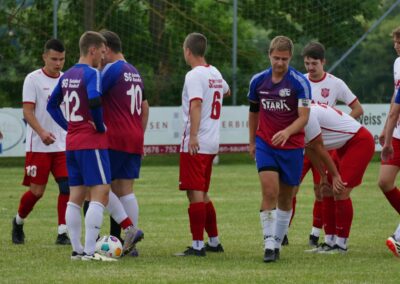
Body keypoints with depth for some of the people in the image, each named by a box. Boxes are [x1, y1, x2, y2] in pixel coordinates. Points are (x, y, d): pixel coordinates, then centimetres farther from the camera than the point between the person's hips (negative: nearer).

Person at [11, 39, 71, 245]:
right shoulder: (33, 79, -6)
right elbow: (27, 111, -12)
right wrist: (42, 132, -27)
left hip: (63, 145, 4)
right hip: (38, 146, -4)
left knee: (67, 187, -9)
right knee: (37, 191, -2)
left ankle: (63, 233, -5)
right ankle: (18, 222, 24)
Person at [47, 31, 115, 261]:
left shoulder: (67, 76, 12)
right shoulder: (92, 74, -13)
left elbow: (52, 105, 19)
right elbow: (94, 100, -29)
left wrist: (68, 126, 14)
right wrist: (100, 126, -14)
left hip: (72, 143, 9)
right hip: (92, 142, -9)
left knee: (76, 196, 10)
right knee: (101, 194, -8)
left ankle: (77, 249, 11)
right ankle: (90, 251, -15)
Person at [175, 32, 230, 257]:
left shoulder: (194, 76, -12)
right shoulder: (215, 73, 13)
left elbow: (196, 105, -25)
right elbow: (226, 91, 36)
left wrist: (193, 136, -32)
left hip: (195, 144, -9)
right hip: (213, 142, 9)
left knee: (195, 193, -8)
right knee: (202, 194, 17)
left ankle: (197, 245, -10)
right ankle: (214, 241, 21)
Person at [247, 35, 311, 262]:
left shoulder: (300, 82, -10)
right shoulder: (258, 81, 1)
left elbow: (304, 117, -16)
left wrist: (287, 132, -34)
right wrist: (252, 141, 21)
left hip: (292, 146, -1)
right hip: (265, 144, 1)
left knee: (286, 198, 7)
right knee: (269, 191, -15)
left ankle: (278, 242, 21)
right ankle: (269, 243, -16)